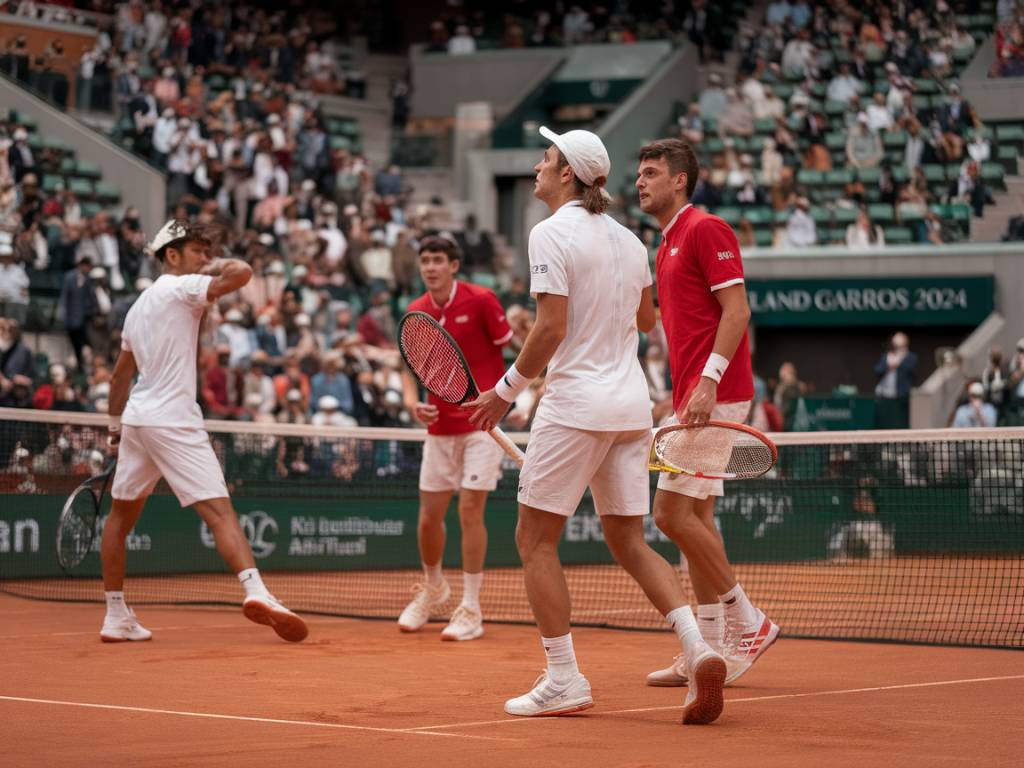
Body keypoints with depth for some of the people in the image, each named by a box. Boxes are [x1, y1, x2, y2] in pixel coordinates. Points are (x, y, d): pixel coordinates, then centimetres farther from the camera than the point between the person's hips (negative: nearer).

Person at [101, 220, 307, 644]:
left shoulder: (139, 305, 20)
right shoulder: (180, 288, -5)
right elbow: (241, 272, -21)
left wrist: (116, 428, 35)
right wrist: (216, 267, 1)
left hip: (137, 418, 8)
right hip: (173, 421, -8)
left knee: (121, 515, 19)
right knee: (220, 510, -17)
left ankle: (116, 617, 21)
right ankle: (255, 591, -36)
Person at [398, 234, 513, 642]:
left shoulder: (481, 300, -10)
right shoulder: (416, 313, 3)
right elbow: (411, 366, 10)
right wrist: (412, 401, -9)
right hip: (440, 427, 4)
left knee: (470, 509, -11)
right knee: (429, 514, 6)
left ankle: (471, 610, -4)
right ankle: (432, 589, 33)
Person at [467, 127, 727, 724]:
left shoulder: (553, 233, -10)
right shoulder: (628, 238, 11)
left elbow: (552, 328, -17)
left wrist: (507, 390, -7)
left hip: (576, 404, -7)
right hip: (632, 403, 7)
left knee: (536, 539, 3)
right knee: (629, 541, 11)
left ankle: (564, 681, -2)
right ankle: (699, 651, -7)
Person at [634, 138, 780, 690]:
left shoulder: (705, 230, -8)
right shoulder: (667, 245, 20)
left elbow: (736, 309, -16)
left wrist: (708, 381, -24)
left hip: (715, 395, -10)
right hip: (691, 397, 10)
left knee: (673, 512, -12)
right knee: (695, 518, 8)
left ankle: (747, 623, -3)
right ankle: (711, 651, 10)